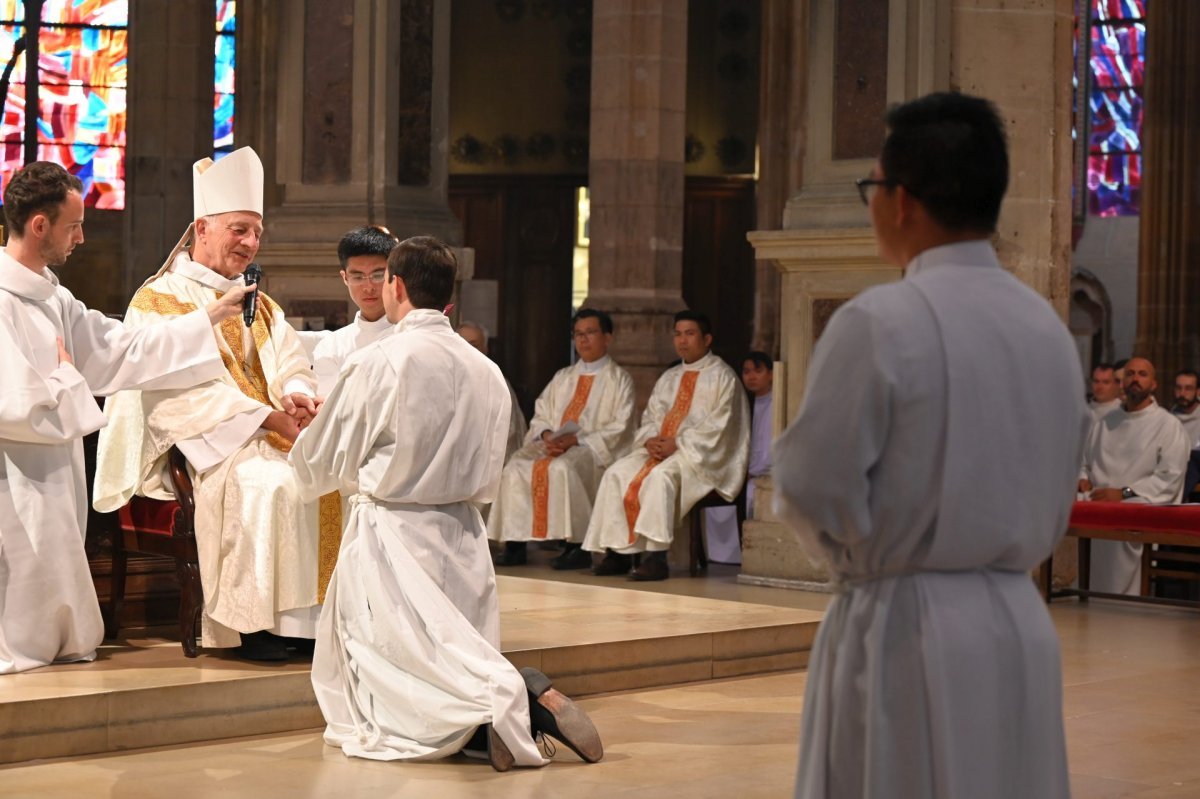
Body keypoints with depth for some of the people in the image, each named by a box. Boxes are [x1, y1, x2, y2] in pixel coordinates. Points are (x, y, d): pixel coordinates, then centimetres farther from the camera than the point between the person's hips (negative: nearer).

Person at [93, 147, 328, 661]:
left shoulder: (260, 305, 23)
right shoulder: (158, 301, -1)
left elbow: (293, 367, 13)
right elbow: (185, 390, -14)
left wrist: (298, 398, -13)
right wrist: (269, 417, -22)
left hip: (275, 435, 7)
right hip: (201, 443, -7)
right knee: (270, 483, -34)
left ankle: (312, 613, -16)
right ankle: (253, 622, -27)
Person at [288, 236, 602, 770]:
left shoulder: (377, 362, -12)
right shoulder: (486, 371, 6)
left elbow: (323, 463, -2)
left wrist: (301, 440, 21)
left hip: (391, 535, -6)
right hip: (463, 533, 6)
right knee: (464, 667, 14)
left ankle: (506, 700, -31)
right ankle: (530, 696, -16)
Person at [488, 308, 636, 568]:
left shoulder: (619, 379, 9)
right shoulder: (563, 377, 26)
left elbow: (619, 428, -4)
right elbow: (540, 415, 18)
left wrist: (575, 440, -15)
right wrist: (547, 436, -6)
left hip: (594, 450, -5)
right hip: (554, 446, 5)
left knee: (561, 467, -37)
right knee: (516, 467, -24)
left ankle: (576, 546, -33)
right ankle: (515, 544, -26)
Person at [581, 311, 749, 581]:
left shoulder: (722, 377, 1)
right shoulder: (669, 378, 23)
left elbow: (718, 426, -10)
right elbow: (650, 416, 18)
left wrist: (678, 443, -18)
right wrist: (651, 439, -5)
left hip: (703, 455, -7)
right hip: (661, 448, 7)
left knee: (661, 475, -36)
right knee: (617, 473, -17)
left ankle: (656, 557, -38)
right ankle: (618, 552, -20)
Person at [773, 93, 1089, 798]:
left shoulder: (879, 323, -14)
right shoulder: (1047, 326, 6)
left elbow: (815, 491, -11)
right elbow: (1055, 497, 13)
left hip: (906, 628, -6)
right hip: (1021, 623, 6)